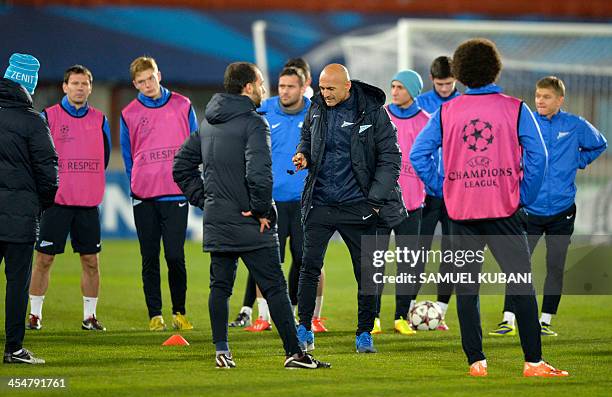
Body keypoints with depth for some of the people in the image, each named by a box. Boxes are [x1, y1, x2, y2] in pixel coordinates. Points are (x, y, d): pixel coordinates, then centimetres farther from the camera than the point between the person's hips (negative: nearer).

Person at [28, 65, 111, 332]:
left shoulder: (100, 121, 10)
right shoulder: (48, 117, -1)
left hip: (89, 203, 3)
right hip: (56, 201, -3)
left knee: (91, 262, 3)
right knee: (44, 259, -2)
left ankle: (90, 317, 11)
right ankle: (35, 314, 6)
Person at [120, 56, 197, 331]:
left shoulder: (182, 106, 5)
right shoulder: (129, 114, 6)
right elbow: (128, 155, 13)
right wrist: (136, 185, 6)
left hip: (176, 194, -1)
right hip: (143, 195, 1)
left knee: (175, 256, -5)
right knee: (150, 259, 3)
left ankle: (179, 313, 7)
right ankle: (155, 315, 9)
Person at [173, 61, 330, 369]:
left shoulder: (207, 124, 11)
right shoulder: (252, 123, -14)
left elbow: (181, 166, 17)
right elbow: (259, 173, -26)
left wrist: (204, 199, 14)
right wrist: (261, 210, -13)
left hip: (216, 222, 7)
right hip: (250, 226, -7)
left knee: (220, 286, 12)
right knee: (274, 287, -3)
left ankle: (221, 351, 10)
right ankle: (293, 353, -4)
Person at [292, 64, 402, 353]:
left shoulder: (373, 113, -7)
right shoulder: (317, 109, 4)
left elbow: (390, 158, -4)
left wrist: (375, 199, -11)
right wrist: (303, 155, -1)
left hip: (357, 206, -2)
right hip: (320, 203, 3)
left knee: (366, 271, 2)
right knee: (309, 265, -3)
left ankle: (364, 333, 14)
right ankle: (304, 331, 6)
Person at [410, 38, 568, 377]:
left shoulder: (446, 112, 4)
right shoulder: (514, 109, -2)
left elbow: (418, 154, 1)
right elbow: (537, 156, -8)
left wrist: (443, 189, 7)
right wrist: (524, 197, 1)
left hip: (462, 212, 2)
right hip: (504, 210, -2)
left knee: (466, 289, 9)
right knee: (522, 286, 1)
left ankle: (476, 360, 5)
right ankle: (533, 361, -4)